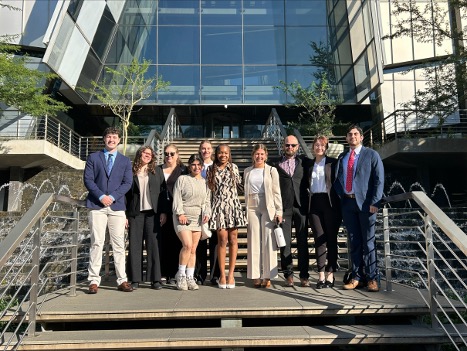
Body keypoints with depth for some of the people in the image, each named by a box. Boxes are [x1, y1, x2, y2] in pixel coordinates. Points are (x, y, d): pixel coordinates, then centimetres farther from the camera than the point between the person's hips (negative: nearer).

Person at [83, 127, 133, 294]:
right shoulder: (93, 158, 11)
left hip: (117, 206, 1)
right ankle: (94, 280, 3)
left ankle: (122, 280, 6)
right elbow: (88, 179, 2)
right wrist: (101, 196, -11)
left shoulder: (125, 161, 14)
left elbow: (127, 183, 4)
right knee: (97, 243, -3)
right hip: (97, 206, -1)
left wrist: (112, 196, -10)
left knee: (119, 244, 1)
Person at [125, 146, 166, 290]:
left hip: (152, 213, 0)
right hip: (135, 213, 0)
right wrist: (125, 214, 0)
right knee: (135, 246, 1)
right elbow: (127, 194, 7)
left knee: (153, 245, -1)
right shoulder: (131, 172, 8)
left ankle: (155, 279, 3)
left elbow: (163, 192, 7)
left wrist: (163, 212, -2)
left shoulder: (157, 171, 12)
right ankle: (135, 279, 7)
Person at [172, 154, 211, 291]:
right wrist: (180, 213, -12)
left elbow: (207, 200, 14)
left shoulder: (205, 182, 15)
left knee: (193, 249, 4)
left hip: (198, 218, 4)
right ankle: (181, 275, -1)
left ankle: (190, 277, 12)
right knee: (187, 245, -17)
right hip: (183, 217, -4)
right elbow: (177, 198, -2)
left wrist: (207, 213, -2)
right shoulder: (182, 179, 3)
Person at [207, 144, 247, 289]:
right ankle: (222, 274, 5)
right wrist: (208, 209, 9)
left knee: (233, 240, 3)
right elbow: (209, 189, 11)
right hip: (218, 206, -1)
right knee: (222, 240, -6)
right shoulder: (211, 170, 6)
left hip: (233, 205, 1)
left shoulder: (233, 167, 6)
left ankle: (231, 274, 11)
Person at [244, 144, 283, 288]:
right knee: (254, 242, 2)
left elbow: (276, 192, 2)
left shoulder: (272, 170, 5)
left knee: (268, 242, -2)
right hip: (252, 208, 2)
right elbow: (246, 192, 14)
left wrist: (279, 211, -5)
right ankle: (256, 276, 9)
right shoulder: (247, 171, 13)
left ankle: (267, 276, 6)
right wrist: (245, 211, 7)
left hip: (268, 208, -2)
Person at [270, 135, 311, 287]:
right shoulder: (275, 164, 8)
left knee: (303, 241, 4)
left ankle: (304, 275, 12)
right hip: (284, 207, 0)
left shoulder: (304, 162, 10)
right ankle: (288, 274, 12)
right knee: (284, 242, 2)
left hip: (301, 206, 1)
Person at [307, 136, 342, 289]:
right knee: (319, 239, 1)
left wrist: (339, 206, -8)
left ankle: (330, 274, 7)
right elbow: (307, 184, 13)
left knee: (331, 239, 1)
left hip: (330, 203, -3)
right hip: (315, 204, 3)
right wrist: (307, 204, 3)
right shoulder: (309, 164, 13)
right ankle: (321, 275, 4)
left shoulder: (333, 163, 3)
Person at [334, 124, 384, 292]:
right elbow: (337, 179, 16)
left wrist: (374, 202, -12)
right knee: (354, 242, 8)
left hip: (365, 203, -4)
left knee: (368, 241, 0)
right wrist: (340, 195, -1)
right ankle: (357, 277, 14)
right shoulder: (342, 157, 16)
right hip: (347, 202, 4)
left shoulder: (371, 155, 4)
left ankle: (372, 278, 9)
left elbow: (379, 179, -3)